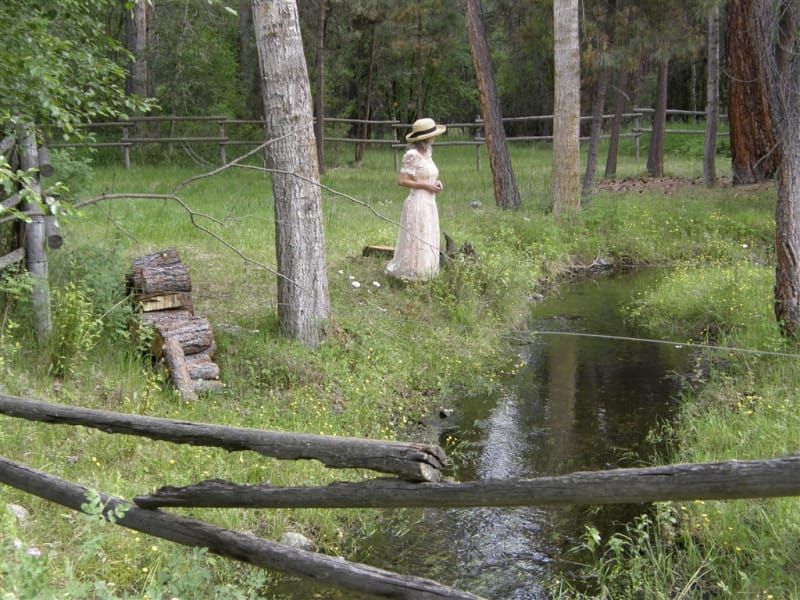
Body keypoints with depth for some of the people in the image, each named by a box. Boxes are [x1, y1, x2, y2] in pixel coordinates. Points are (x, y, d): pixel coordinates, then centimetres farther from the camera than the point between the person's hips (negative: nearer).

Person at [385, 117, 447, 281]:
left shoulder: (427, 153, 11)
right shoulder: (412, 155, -14)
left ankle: (422, 275, 21)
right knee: (415, 242, -3)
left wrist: (436, 183, 3)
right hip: (417, 203, -9)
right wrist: (425, 185, -17)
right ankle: (410, 276, 6)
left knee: (427, 243, 13)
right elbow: (401, 180, -16)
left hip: (430, 204, 9)